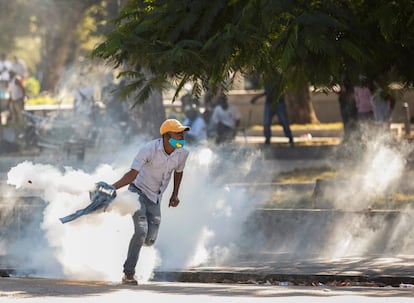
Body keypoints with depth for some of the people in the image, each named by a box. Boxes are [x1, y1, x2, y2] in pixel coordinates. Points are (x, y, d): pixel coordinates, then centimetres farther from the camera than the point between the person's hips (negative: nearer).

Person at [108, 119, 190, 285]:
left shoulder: (183, 153, -6)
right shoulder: (149, 149, -23)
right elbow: (132, 174, -24)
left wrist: (175, 194, 9)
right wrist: (113, 187, -38)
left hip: (155, 199, 6)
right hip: (138, 192, -6)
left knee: (150, 240, -3)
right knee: (141, 230, -23)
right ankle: (128, 274, -16)